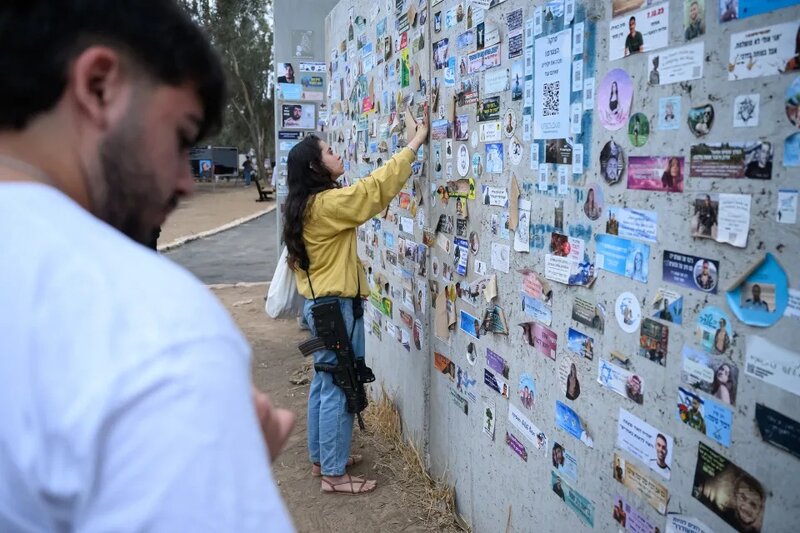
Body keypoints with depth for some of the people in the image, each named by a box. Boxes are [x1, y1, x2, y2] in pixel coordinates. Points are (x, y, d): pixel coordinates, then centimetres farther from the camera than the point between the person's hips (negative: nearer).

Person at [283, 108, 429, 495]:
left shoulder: (303, 205, 11)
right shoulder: (328, 203, -19)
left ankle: (322, 457, 31)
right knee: (338, 388, -1)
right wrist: (415, 142, -14)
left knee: (323, 383, 18)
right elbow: (378, 186, -21)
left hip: (318, 302, 10)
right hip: (336, 306, -10)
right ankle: (334, 474, 10)